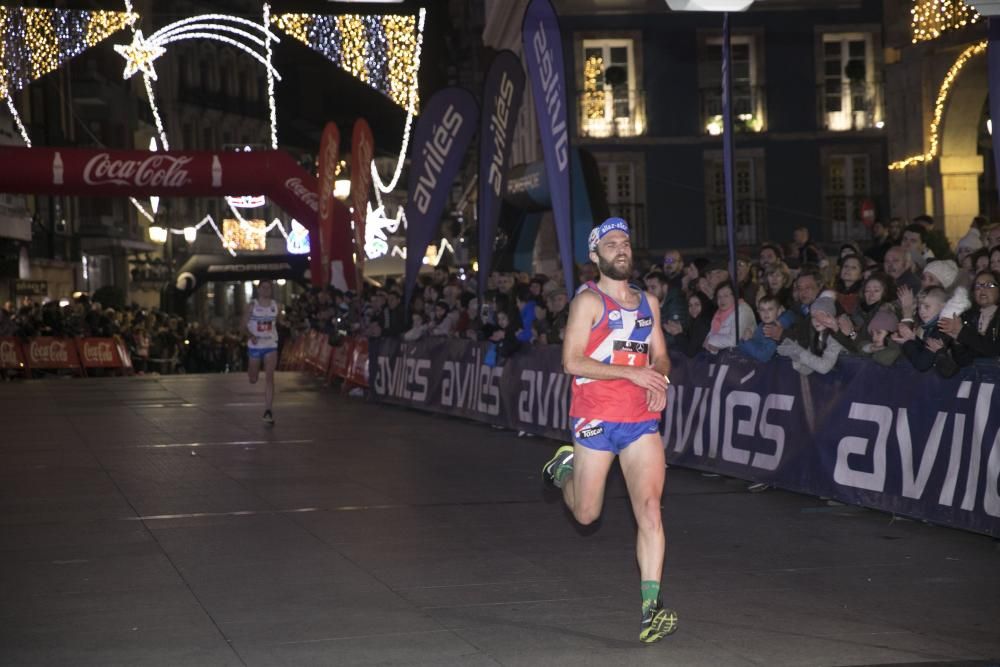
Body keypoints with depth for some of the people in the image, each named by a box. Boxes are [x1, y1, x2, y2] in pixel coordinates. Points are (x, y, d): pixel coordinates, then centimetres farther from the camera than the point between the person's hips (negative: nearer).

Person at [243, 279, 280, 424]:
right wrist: (251, 335, -22)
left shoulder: (275, 306, 1)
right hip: (255, 345, -1)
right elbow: (244, 324, -6)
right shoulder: (253, 306, -5)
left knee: (269, 377, -13)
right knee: (253, 380, 12)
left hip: (271, 345, 1)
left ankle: (268, 411, -13)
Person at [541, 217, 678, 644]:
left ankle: (651, 607, -12)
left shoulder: (648, 302, 14)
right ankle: (564, 467, 42)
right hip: (595, 418, -4)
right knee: (586, 514, 8)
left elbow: (660, 355, 23)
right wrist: (632, 372, -20)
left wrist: (660, 378, -1)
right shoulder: (589, 300, -5)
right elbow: (572, 361, -14)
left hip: (642, 419, 4)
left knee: (649, 508, -10)